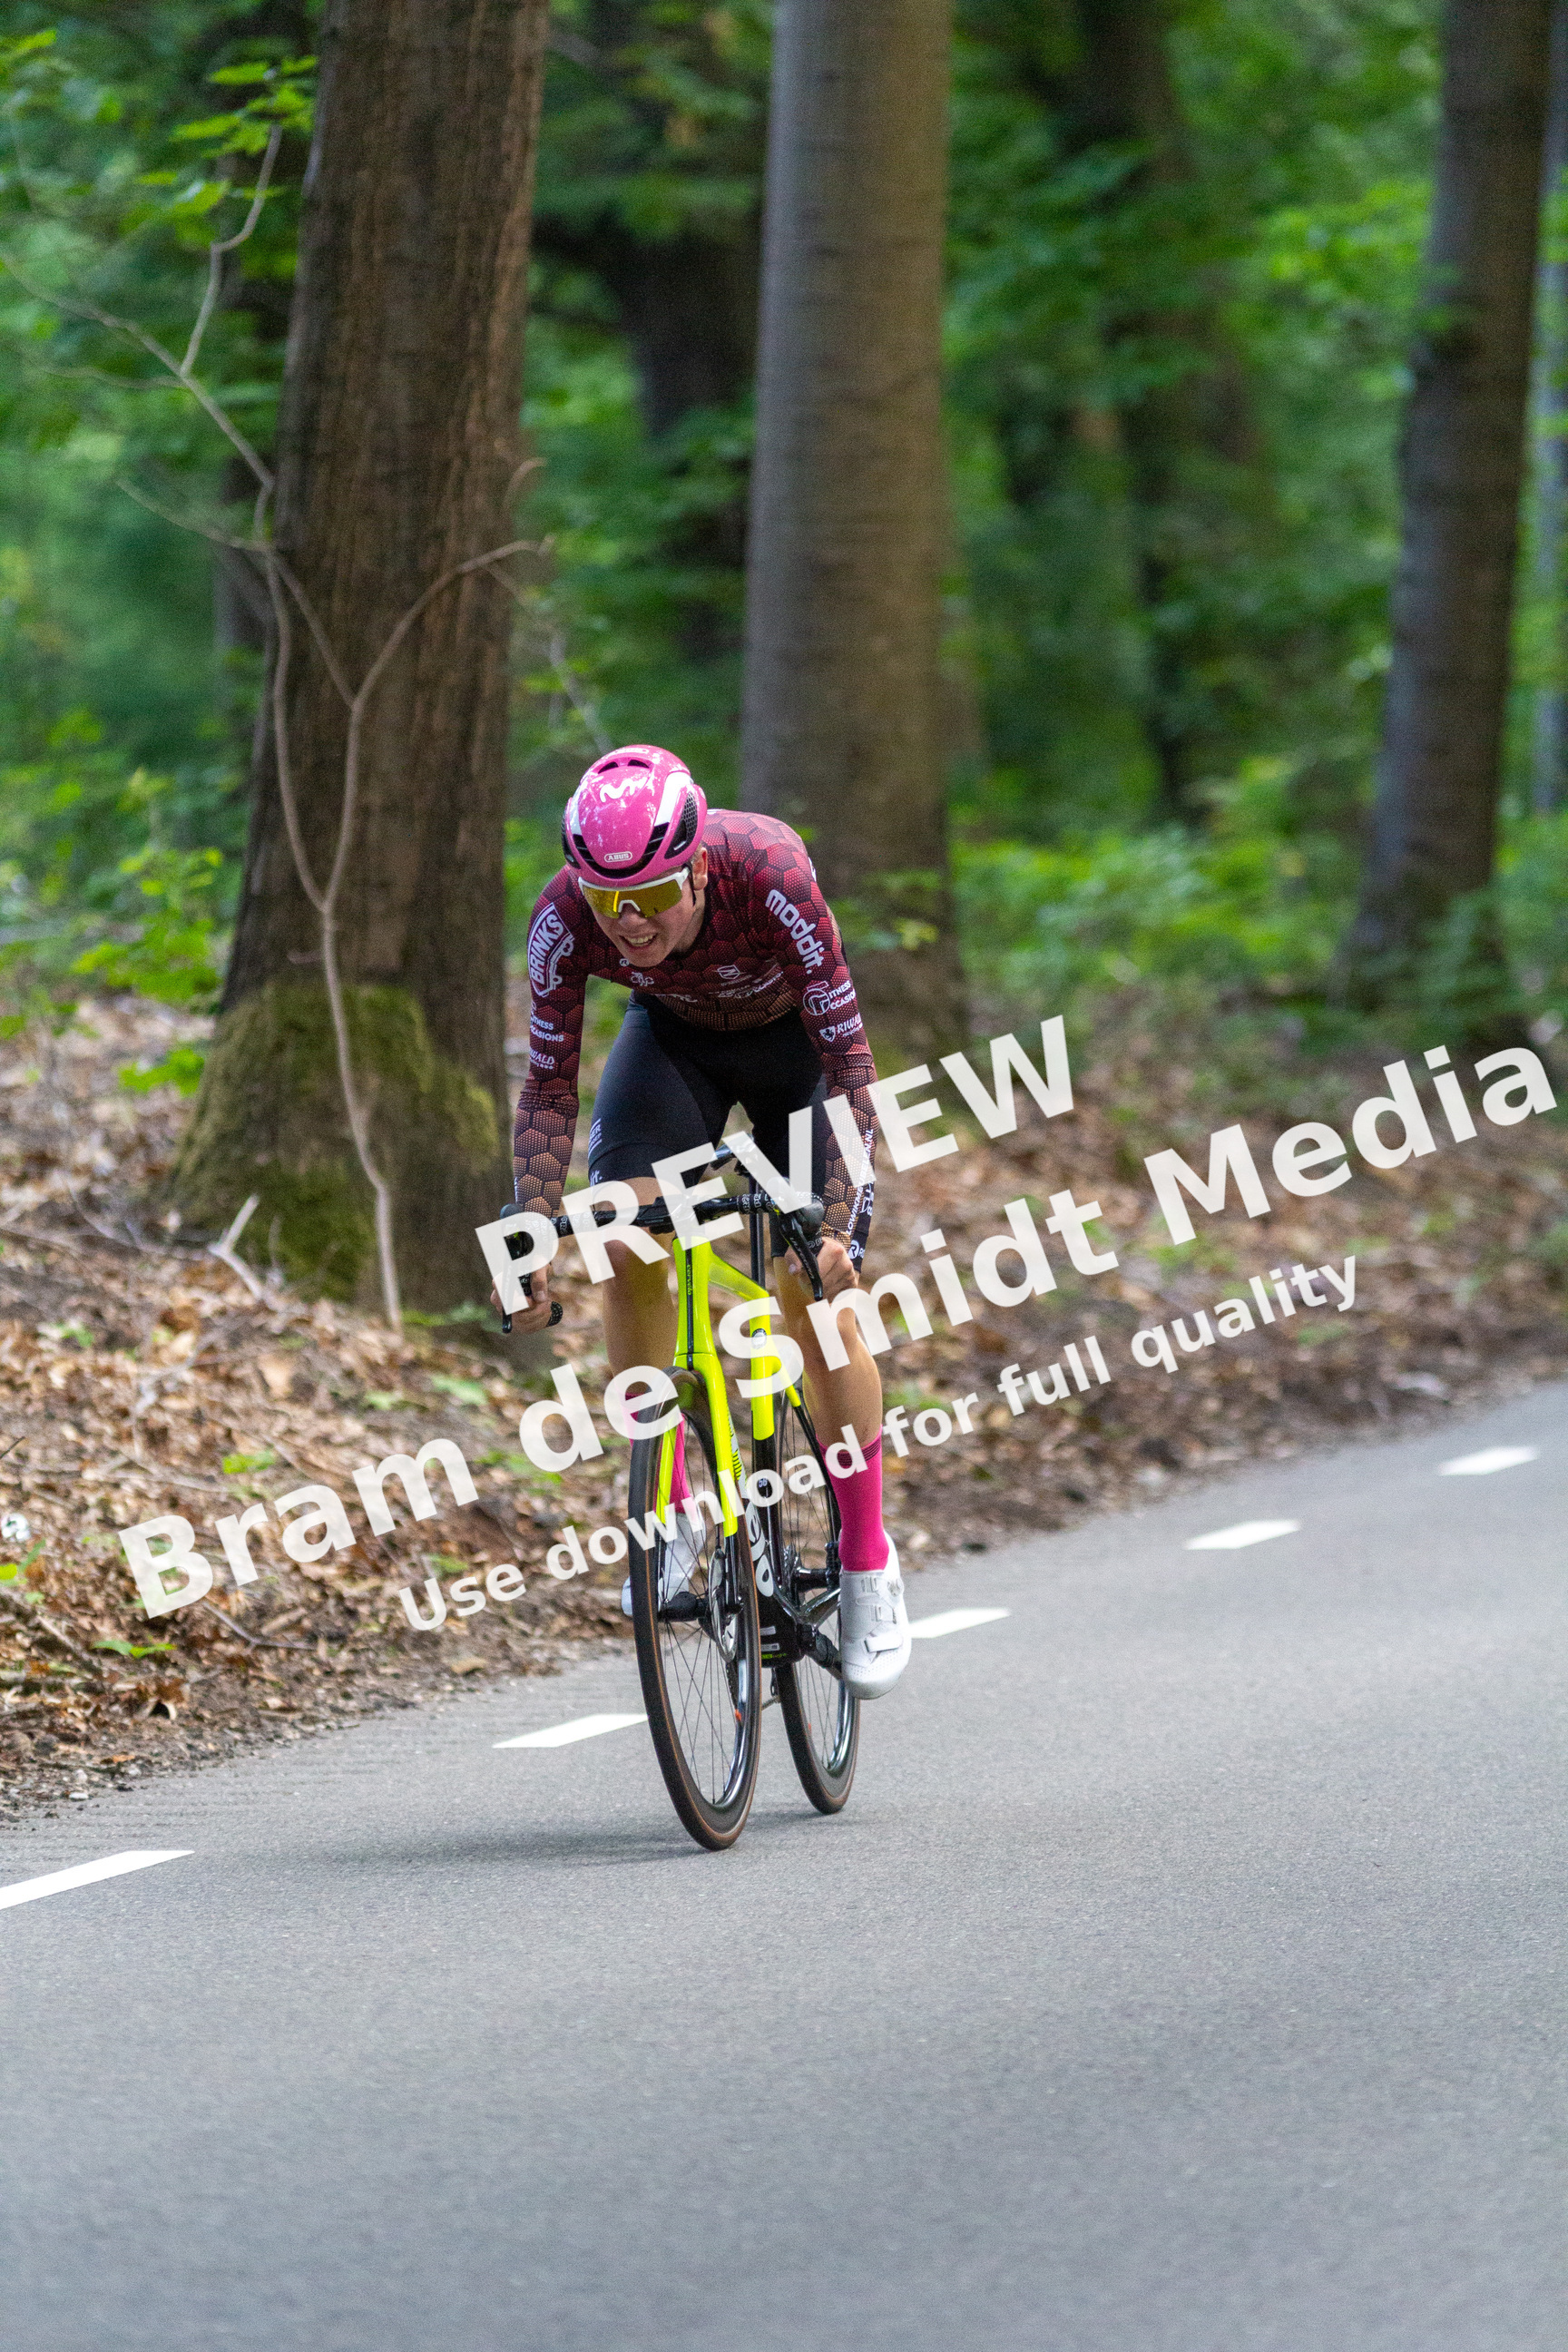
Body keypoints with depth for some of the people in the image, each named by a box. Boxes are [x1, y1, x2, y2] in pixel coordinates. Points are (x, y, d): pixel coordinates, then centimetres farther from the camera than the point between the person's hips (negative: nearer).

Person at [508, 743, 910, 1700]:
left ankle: (869, 1564, 4)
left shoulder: (769, 876, -40)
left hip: (794, 1037, -2)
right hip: (676, 1037, 2)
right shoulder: (566, 920, -31)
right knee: (629, 1237, -22)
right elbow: (550, 1084, -20)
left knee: (820, 1291, -11)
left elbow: (848, 1055, -35)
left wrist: (837, 1224, -42)